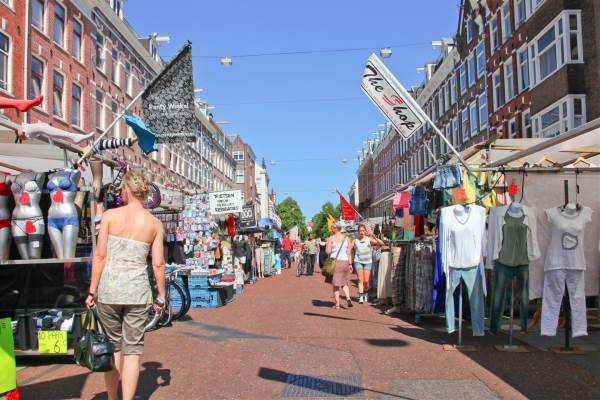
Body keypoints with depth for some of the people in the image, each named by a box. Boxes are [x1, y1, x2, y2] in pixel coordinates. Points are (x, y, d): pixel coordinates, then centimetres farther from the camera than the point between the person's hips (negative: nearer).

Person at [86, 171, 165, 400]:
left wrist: (92, 292, 2)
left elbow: (100, 256, -4)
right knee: (133, 350, 6)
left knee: (113, 346, 16)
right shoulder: (154, 223, 1)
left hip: (109, 287, 0)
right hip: (137, 289, 0)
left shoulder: (110, 215, -2)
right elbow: (158, 264, 1)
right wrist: (161, 297, 10)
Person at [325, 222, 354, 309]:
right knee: (344, 283, 18)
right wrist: (350, 264, 9)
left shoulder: (331, 238, -6)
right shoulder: (347, 238, 5)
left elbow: (328, 251, -9)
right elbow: (349, 252, 5)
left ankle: (337, 304, 7)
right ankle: (348, 298, -4)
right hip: (345, 261, 3)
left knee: (336, 284, 6)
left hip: (334, 261, -3)